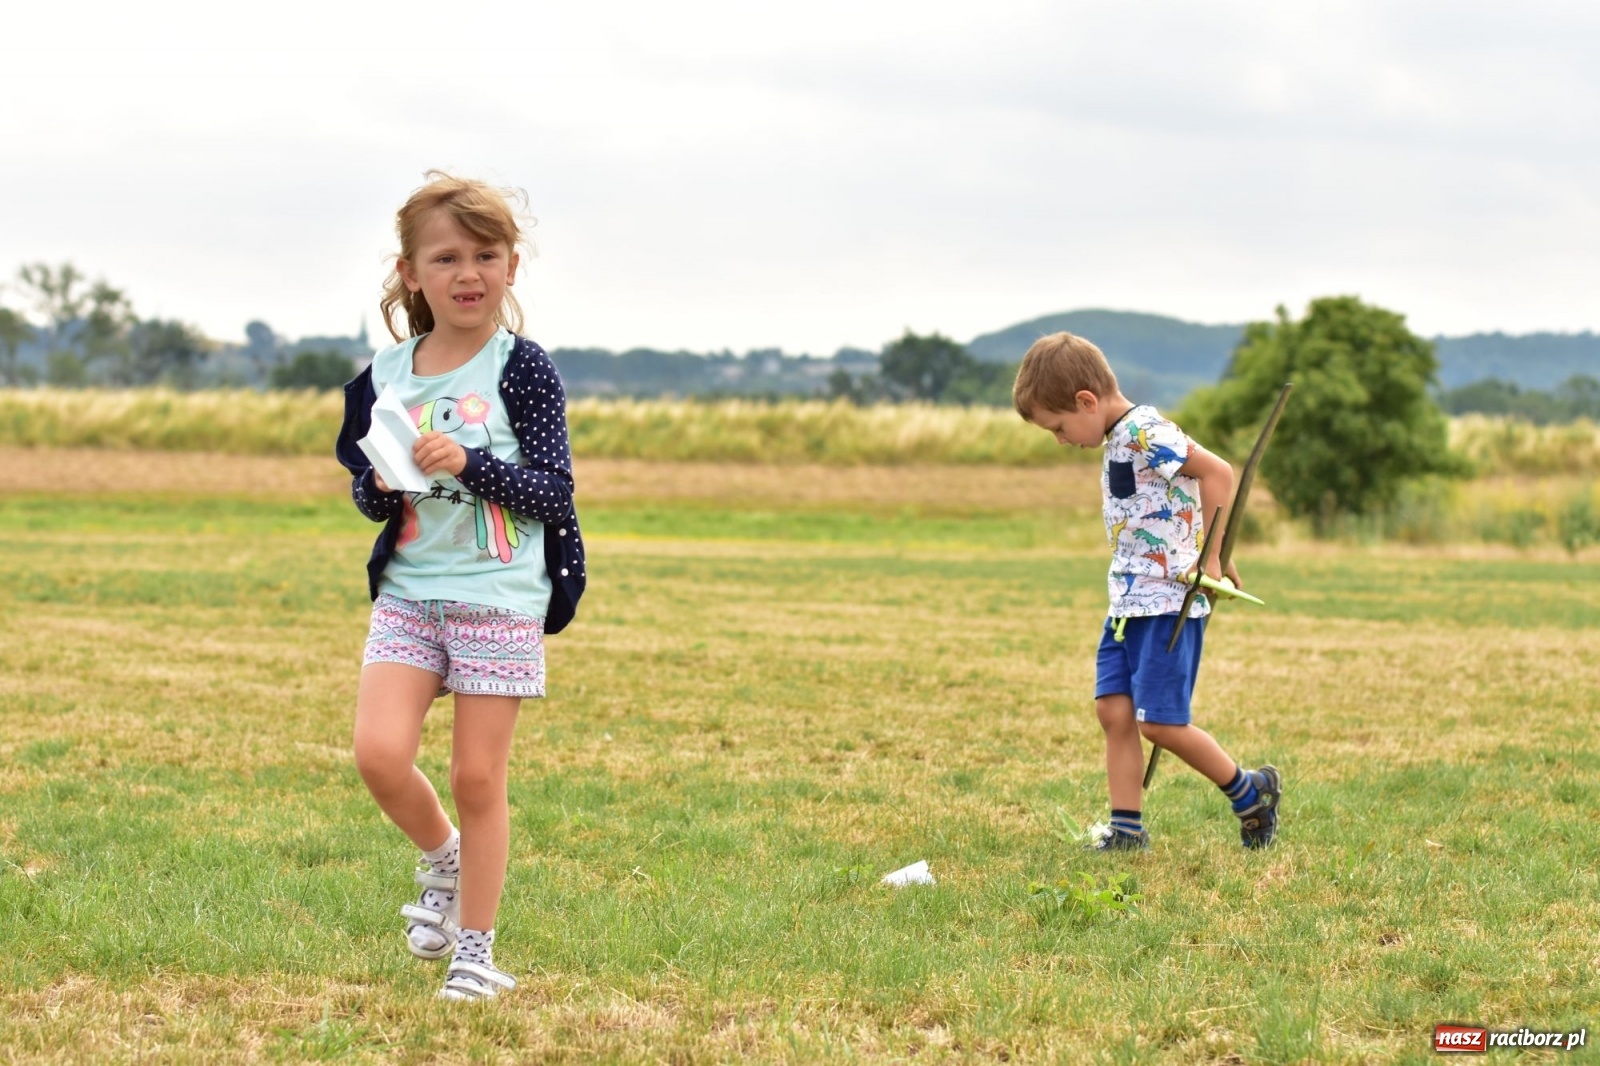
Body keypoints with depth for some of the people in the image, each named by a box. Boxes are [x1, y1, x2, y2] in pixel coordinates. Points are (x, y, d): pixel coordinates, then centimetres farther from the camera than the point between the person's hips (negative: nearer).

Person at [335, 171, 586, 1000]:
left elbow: (552, 492, -10)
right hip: (408, 590, 3)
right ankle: (442, 857, 20)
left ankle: (474, 950, 16)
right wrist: (380, 487, -8)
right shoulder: (387, 375, 6)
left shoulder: (522, 369, -6)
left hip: (500, 598, -3)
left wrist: (468, 463, -23)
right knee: (379, 754, -11)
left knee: (478, 776, 1)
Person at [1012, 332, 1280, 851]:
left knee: (1159, 722, -7)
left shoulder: (1144, 432, -17)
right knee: (1114, 710, 3)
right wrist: (1215, 557, 17)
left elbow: (1218, 473, -22)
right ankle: (1126, 828, 6)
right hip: (1129, 600, 10)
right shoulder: (1119, 439, 14)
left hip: (1168, 600, -10)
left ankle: (1251, 793, 11)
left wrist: (1210, 560, -18)